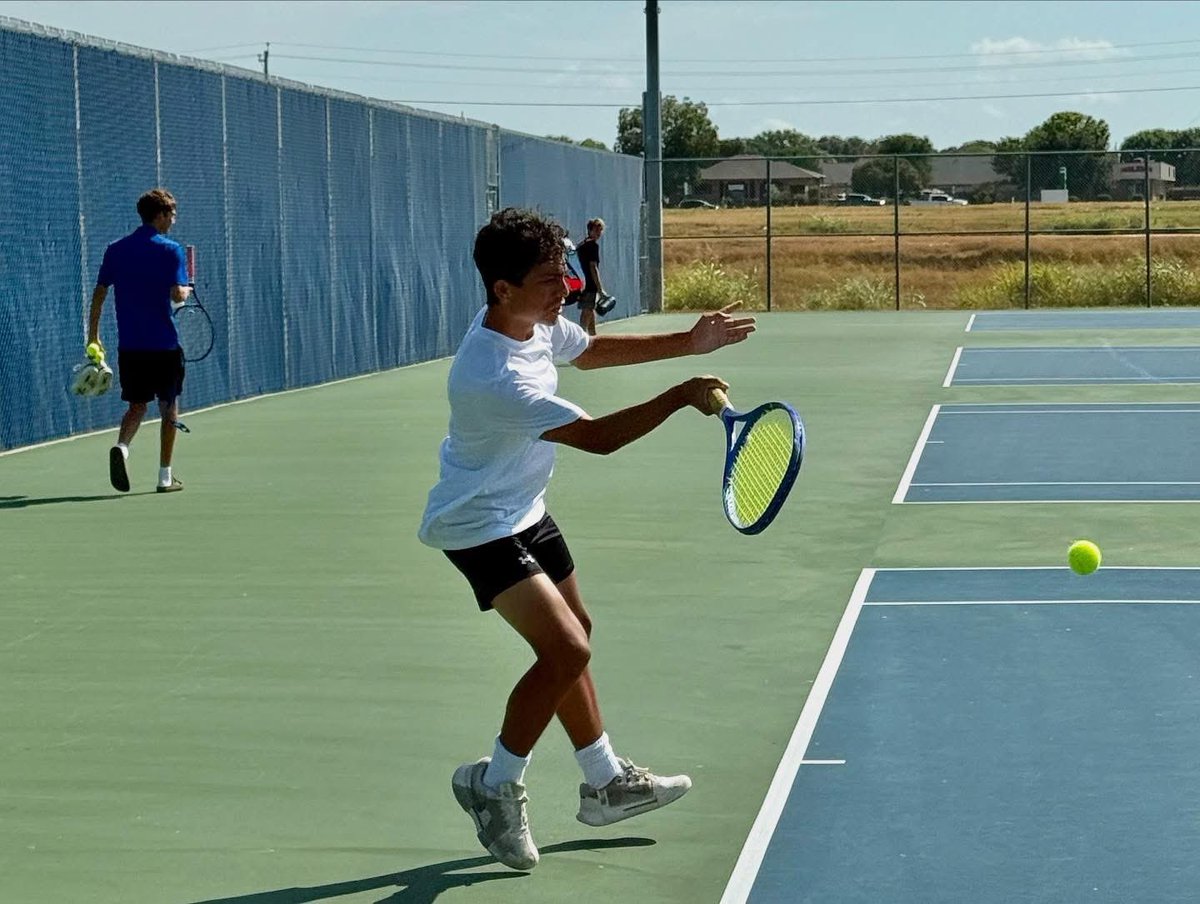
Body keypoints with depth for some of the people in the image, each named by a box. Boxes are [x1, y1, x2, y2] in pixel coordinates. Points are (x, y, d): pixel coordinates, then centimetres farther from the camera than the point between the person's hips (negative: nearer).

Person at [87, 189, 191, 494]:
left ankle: (121, 447, -19)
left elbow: (99, 294, 6)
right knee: (169, 407, 9)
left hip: (129, 345, 4)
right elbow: (177, 295, -19)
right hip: (164, 343, -4)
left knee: (137, 406, 12)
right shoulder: (170, 250, -8)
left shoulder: (115, 250, 6)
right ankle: (165, 477, 10)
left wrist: (93, 335, 14)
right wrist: (187, 290, 5)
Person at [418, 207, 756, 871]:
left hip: (523, 510, 10)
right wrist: (682, 397, -29)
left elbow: (593, 351, 15)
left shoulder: (534, 321, -6)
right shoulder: (497, 379, -35)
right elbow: (597, 436, -33)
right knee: (565, 650, -17)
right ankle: (494, 784, 1)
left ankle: (606, 782, 31)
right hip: (480, 527, -10)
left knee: (572, 636, 18)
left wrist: (687, 343, 8)